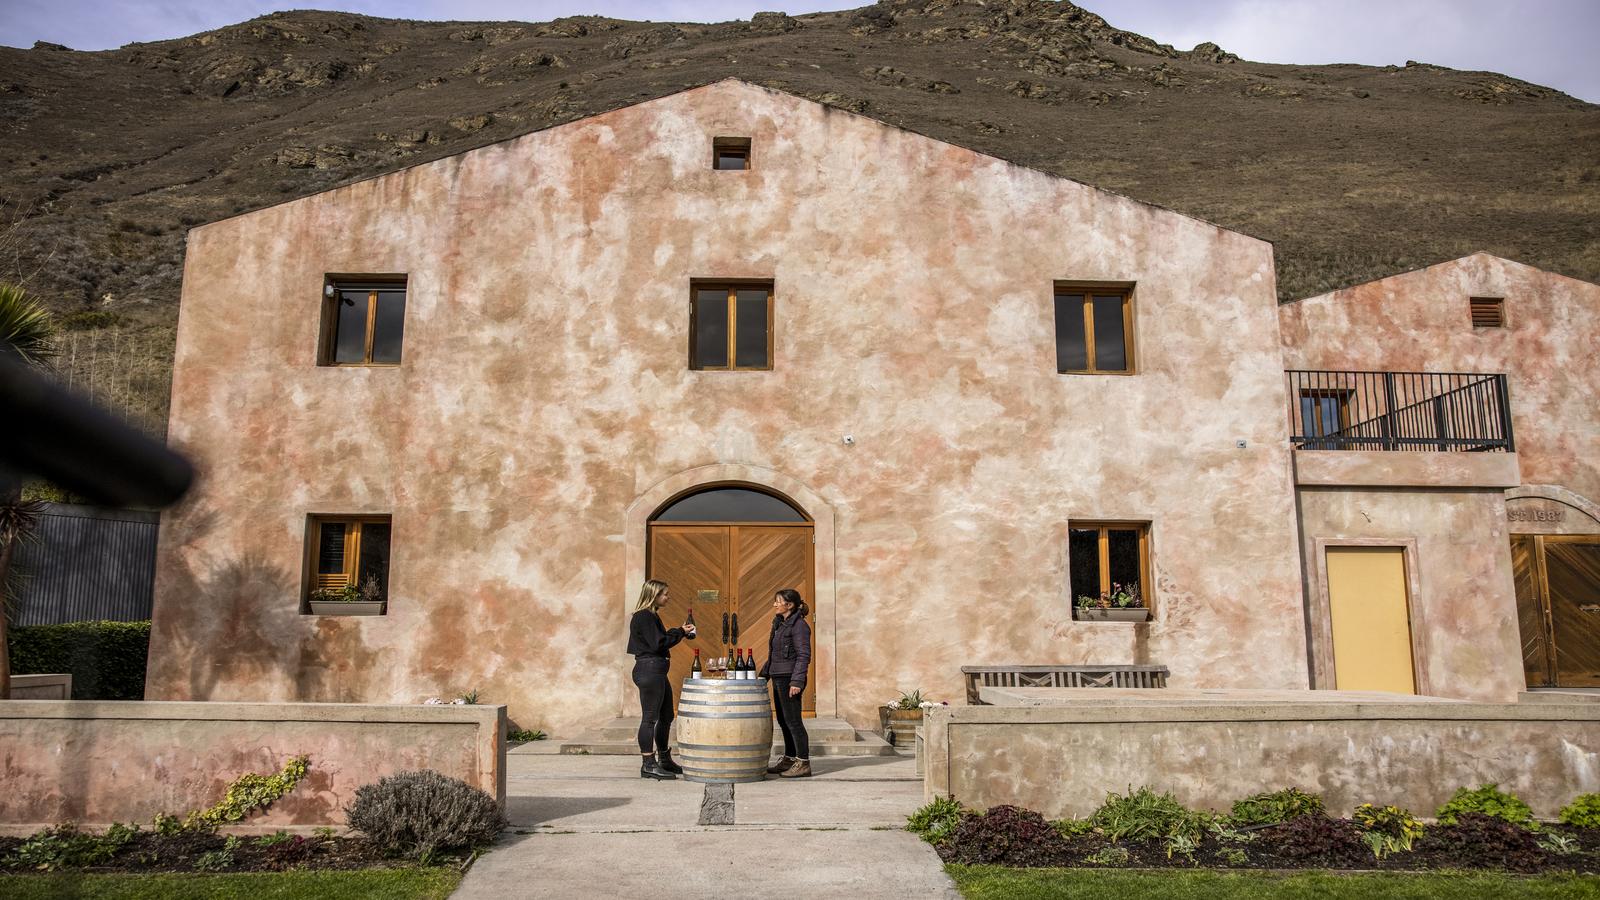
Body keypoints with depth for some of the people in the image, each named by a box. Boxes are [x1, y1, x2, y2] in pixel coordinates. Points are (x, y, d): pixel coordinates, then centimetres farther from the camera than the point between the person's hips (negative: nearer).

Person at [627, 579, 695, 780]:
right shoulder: (643, 616, -13)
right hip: (649, 670, -11)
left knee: (666, 717, 16)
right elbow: (658, 644, -18)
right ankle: (648, 765, -3)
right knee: (650, 718, -7)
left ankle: (664, 760, 26)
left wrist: (680, 631, 10)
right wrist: (680, 632, -9)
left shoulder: (651, 615, 18)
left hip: (657, 671, 11)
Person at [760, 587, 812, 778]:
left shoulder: (798, 625, -13)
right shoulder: (780, 623, 14)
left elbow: (804, 655, -18)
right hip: (778, 678, 9)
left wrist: (797, 681, -24)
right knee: (783, 721, 14)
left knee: (793, 721, -6)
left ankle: (803, 763, -1)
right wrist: (764, 673, 22)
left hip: (789, 679, -9)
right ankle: (789, 759, 24)